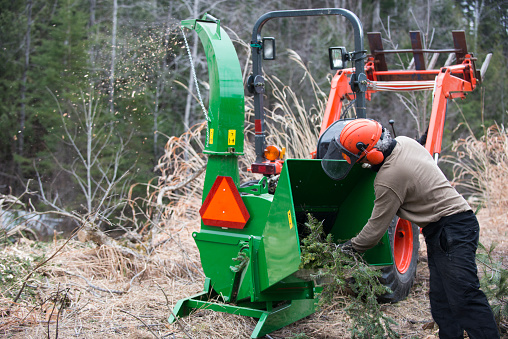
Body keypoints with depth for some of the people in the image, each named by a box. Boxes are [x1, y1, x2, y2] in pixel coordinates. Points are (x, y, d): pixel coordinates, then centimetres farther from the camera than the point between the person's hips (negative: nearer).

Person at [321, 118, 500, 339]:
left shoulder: (389, 180, -23)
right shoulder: (404, 142, 2)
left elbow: (375, 230, -14)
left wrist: (347, 248, 1)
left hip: (451, 230, -10)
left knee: (464, 297, -15)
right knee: (441, 298, 9)